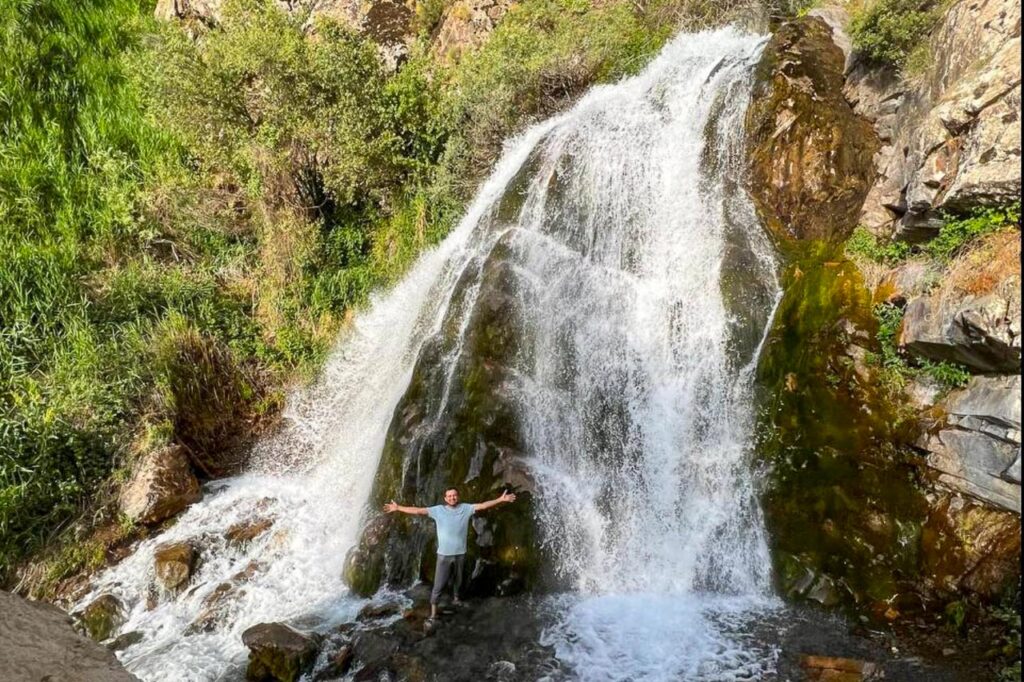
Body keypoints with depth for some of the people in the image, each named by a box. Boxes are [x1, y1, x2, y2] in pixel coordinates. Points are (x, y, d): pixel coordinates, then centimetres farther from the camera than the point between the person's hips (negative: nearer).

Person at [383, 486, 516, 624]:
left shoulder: (466, 508, -4)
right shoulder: (438, 510, -9)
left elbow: (483, 505, -10)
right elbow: (419, 511, -12)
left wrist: (500, 500, -19)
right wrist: (398, 508, -17)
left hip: (460, 553, 2)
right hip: (444, 554, -2)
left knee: (458, 579, 23)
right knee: (438, 585, -2)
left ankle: (455, 597, 51)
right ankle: (433, 614, 7)